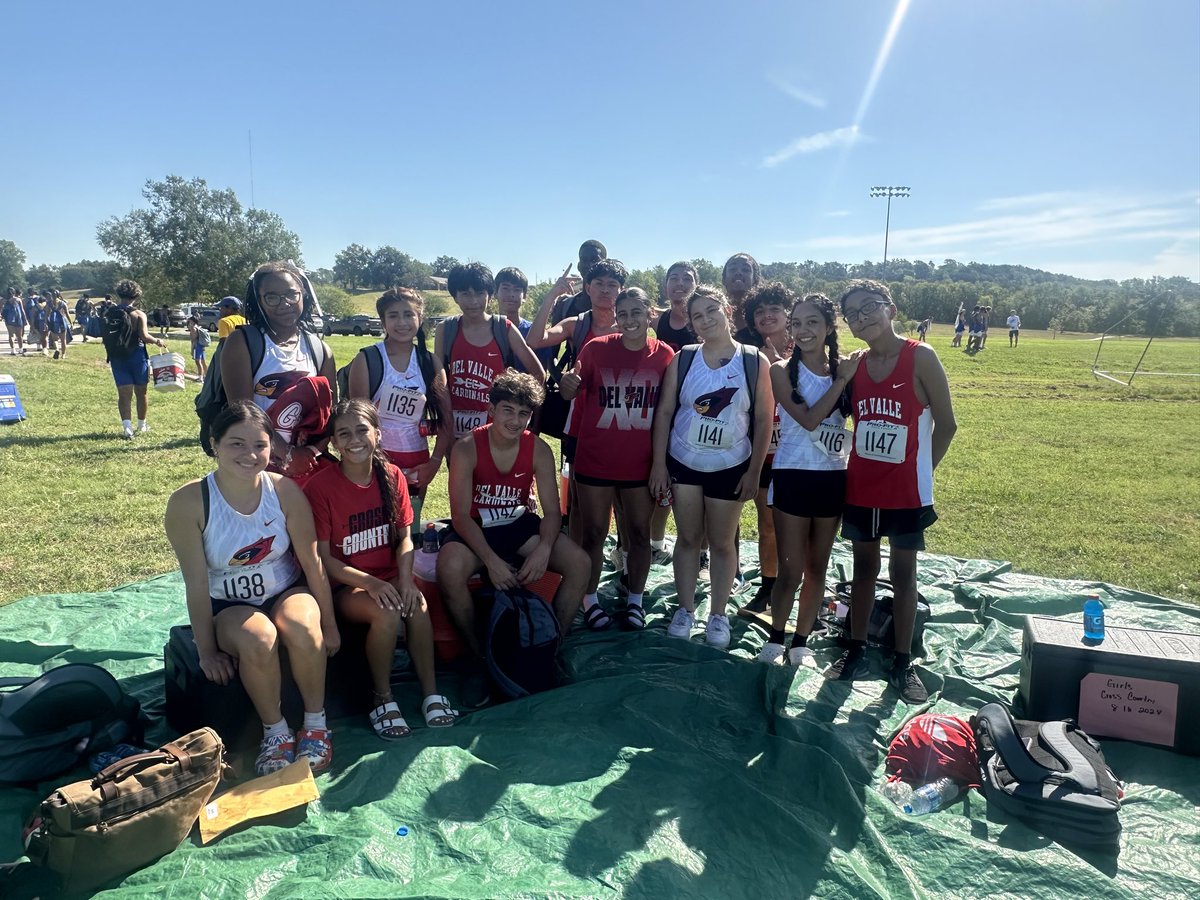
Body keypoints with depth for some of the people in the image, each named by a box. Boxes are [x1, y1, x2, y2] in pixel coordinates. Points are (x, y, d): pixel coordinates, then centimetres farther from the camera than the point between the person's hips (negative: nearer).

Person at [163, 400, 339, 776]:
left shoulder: (284, 490, -13)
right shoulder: (188, 502, -18)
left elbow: (312, 563, -6)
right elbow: (197, 583, -13)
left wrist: (328, 625, -1)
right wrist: (207, 652, -10)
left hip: (287, 592, 1)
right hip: (228, 605, -1)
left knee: (301, 630, -32)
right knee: (257, 641, -34)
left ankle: (315, 724, -9)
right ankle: (275, 731, -9)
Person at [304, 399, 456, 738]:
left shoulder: (392, 476, -1)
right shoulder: (320, 486, -13)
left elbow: (404, 537, 2)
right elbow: (323, 558, -12)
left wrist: (405, 579, -17)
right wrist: (370, 583, -25)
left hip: (388, 578, 3)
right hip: (344, 585, -3)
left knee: (418, 606, -28)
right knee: (387, 614, -31)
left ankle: (430, 692, -15)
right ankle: (382, 698, -9)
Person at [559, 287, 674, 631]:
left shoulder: (664, 354, -3)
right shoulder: (596, 348, -5)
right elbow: (572, 393, 4)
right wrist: (568, 384, -20)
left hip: (641, 462, 1)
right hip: (595, 460, -1)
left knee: (639, 533, 12)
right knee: (593, 533, 8)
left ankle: (635, 600, 29)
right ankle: (590, 600, 24)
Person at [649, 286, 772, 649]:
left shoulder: (754, 362, -7)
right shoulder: (683, 360, -3)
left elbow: (763, 420, -4)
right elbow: (664, 412, 0)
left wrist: (753, 471, -6)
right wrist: (658, 463, -5)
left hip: (730, 466, -1)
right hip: (683, 462, 1)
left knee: (722, 542, 8)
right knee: (688, 538, 10)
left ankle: (718, 615, 23)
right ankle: (685, 609, 24)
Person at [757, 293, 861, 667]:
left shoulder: (843, 369, 2)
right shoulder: (783, 370, -7)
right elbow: (808, 418, -20)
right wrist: (841, 380, -16)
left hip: (833, 478, 3)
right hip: (793, 477, -3)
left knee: (817, 567, 13)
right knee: (790, 570, 2)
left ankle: (801, 642, 28)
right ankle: (775, 639, 23)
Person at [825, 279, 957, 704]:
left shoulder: (921, 357, -12)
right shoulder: (854, 365, 0)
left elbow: (945, 425, -6)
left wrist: (920, 470, -1)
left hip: (906, 491, -3)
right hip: (860, 487, 4)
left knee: (903, 573, 10)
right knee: (864, 567, 15)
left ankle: (903, 664, 23)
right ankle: (856, 652, 29)